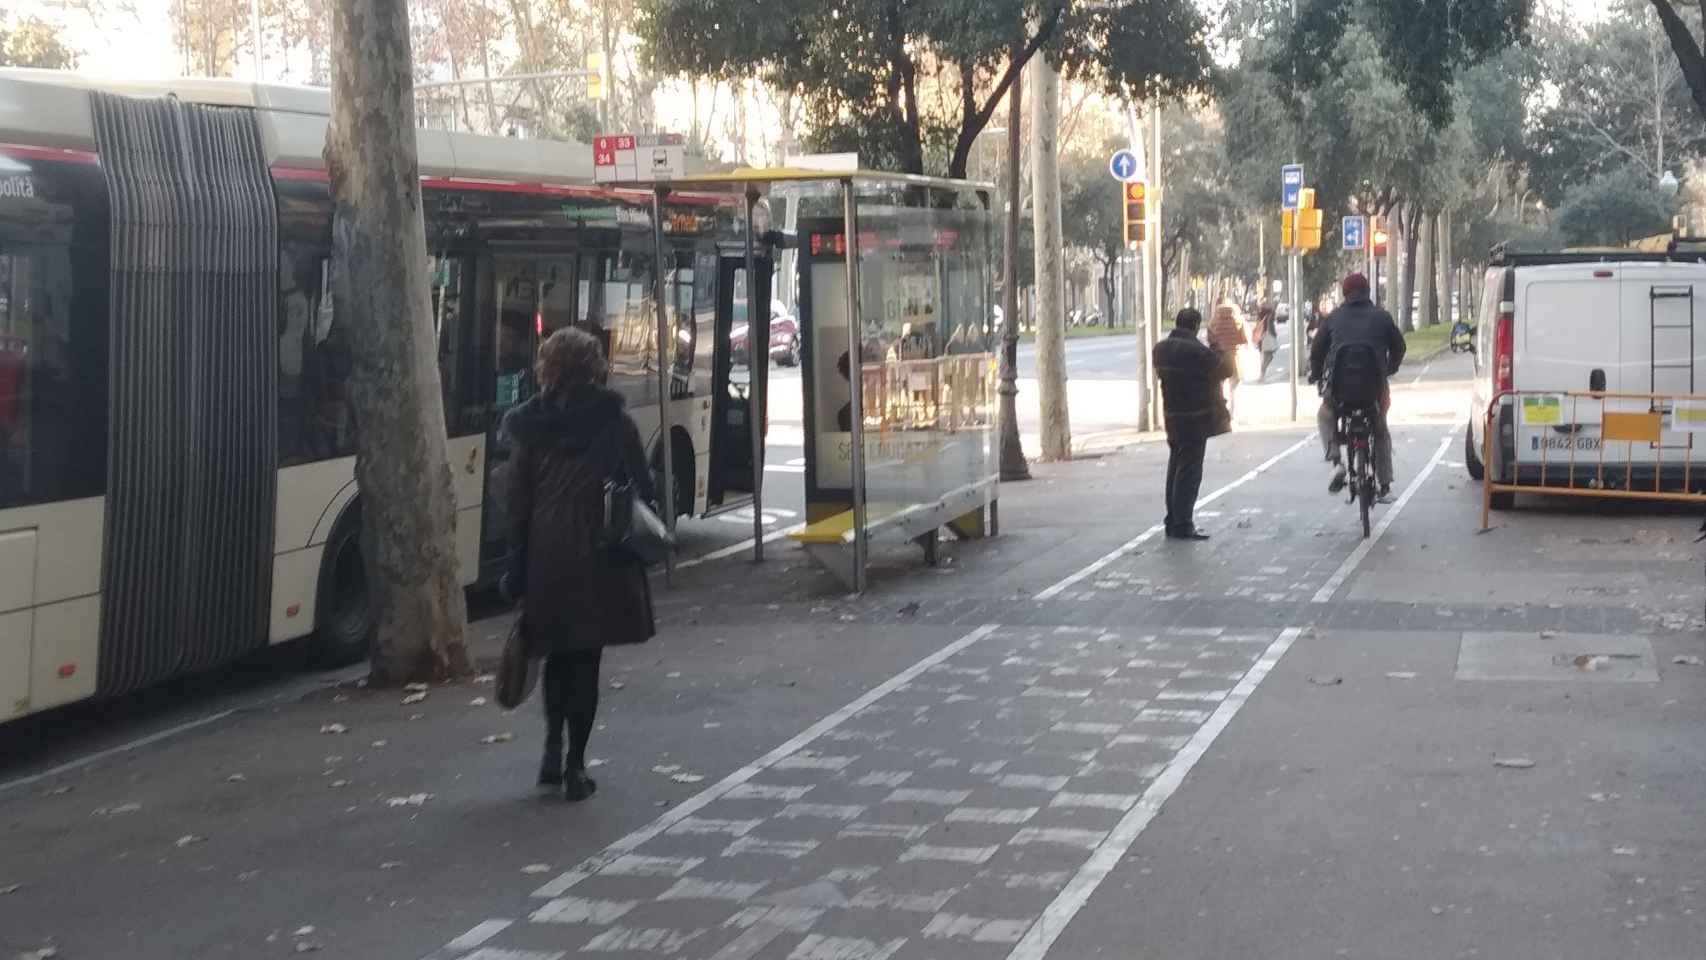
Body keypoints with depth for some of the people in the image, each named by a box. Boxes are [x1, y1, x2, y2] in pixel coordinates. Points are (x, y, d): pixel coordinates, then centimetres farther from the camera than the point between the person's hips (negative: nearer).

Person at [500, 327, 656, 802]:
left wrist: (517, 568, 6)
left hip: (545, 553, 2)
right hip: (599, 553, -1)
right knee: (585, 658, 5)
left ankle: (553, 746, 12)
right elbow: (642, 486, -2)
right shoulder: (614, 421, -3)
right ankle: (575, 765, 5)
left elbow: (518, 500, 2)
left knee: (557, 653, 20)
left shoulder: (528, 427, 1)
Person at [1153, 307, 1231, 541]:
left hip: (1172, 417, 7)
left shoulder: (1160, 348, 2)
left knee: (1176, 468, 17)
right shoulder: (1199, 352, -20)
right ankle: (1182, 525, -1)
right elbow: (1222, 371, -10)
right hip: (1195, 419, -7)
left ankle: (1173, 521, 23)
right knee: (1189, 471, -2)